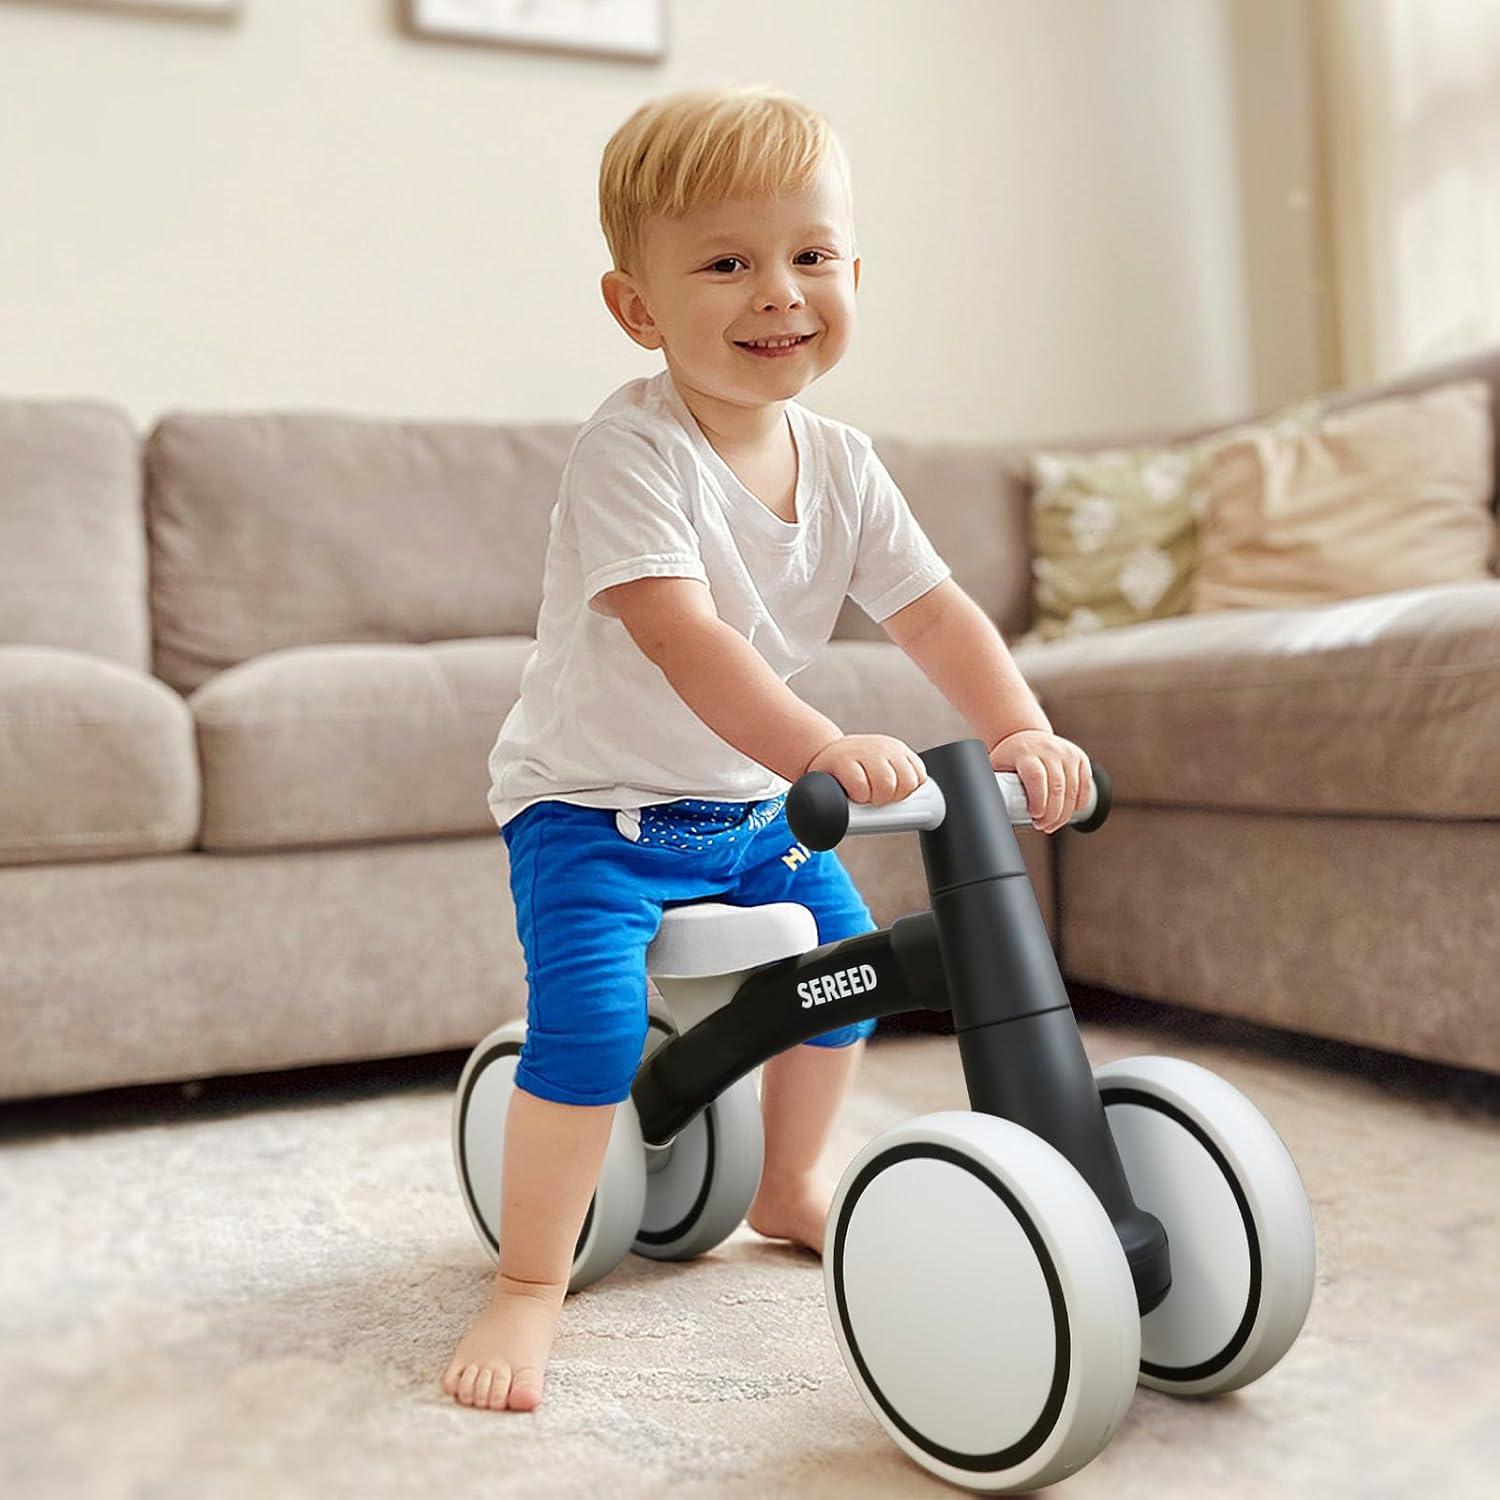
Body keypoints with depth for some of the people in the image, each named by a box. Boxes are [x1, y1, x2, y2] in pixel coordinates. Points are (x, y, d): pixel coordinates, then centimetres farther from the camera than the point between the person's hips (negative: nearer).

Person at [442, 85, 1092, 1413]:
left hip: (754, 804, 7)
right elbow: (680, 632, -36)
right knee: (593, 1026, -23)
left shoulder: (841, 466, -2)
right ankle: (529, 1288, -2)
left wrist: (1020, 730, -20)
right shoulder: (631, 451, -24)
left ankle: (791, 1185, 37)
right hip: (596, 803, -7)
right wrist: (821, 750, -48)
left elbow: (933, 609, -4)